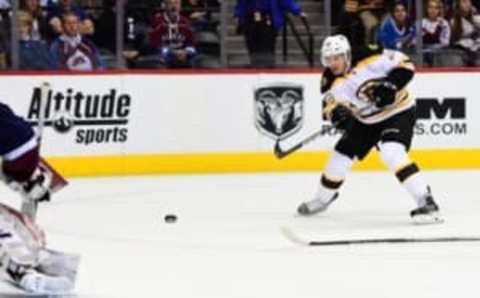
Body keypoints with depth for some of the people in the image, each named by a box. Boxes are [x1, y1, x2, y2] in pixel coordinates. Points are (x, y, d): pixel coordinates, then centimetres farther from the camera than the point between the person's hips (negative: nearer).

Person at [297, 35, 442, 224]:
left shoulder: (369, 59, -26)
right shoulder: (331, 82, -10)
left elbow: (405, 65, -20)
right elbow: (331, 105, -11)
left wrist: (390, 85, -32)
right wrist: (336, 113, -34)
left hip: (397, 111, -7)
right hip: (367, 120, 7)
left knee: (392, 152, -29)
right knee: (341, 155, 10)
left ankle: (425, 202, -30)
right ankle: (323, 198, 36)